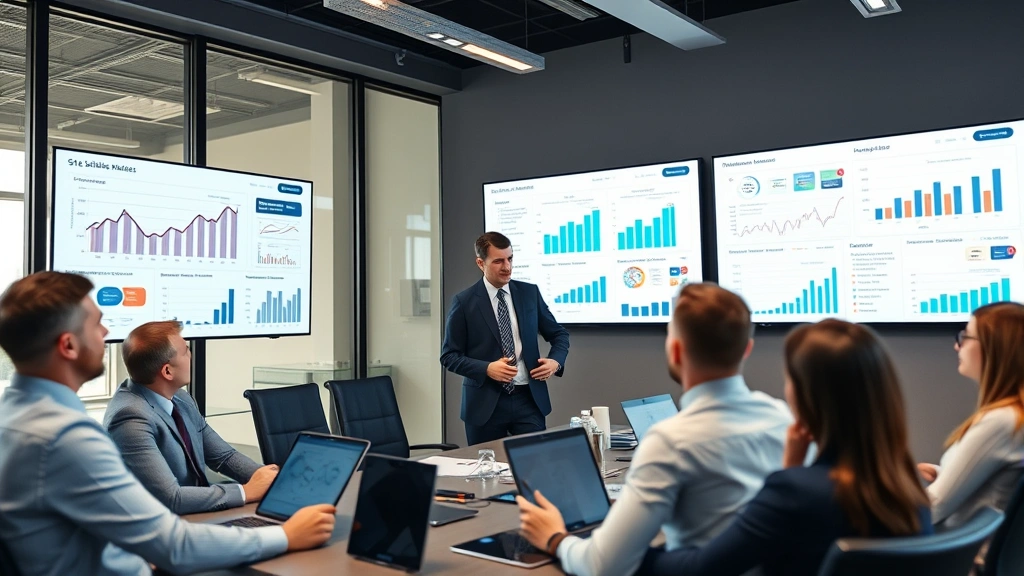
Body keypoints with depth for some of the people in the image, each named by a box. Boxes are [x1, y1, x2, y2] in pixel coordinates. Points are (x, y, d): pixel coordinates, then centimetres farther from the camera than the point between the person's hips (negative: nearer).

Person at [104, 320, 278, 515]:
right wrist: (247, 491, -17)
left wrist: (269, 478, -6)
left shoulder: (179, 397, 2)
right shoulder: (132, 419, -21)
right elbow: (171, 498, -25)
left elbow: (224, 456, 10)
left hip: (196, 516, 7)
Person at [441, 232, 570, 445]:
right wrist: (487, 369, -17)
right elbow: (449, 356, -2)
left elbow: (559, 334, 15)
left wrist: (556, 360, -6)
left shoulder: (530, 293, 6)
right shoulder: (464, 302, -3)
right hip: (485, 403, -2)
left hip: (528, 398, 2)